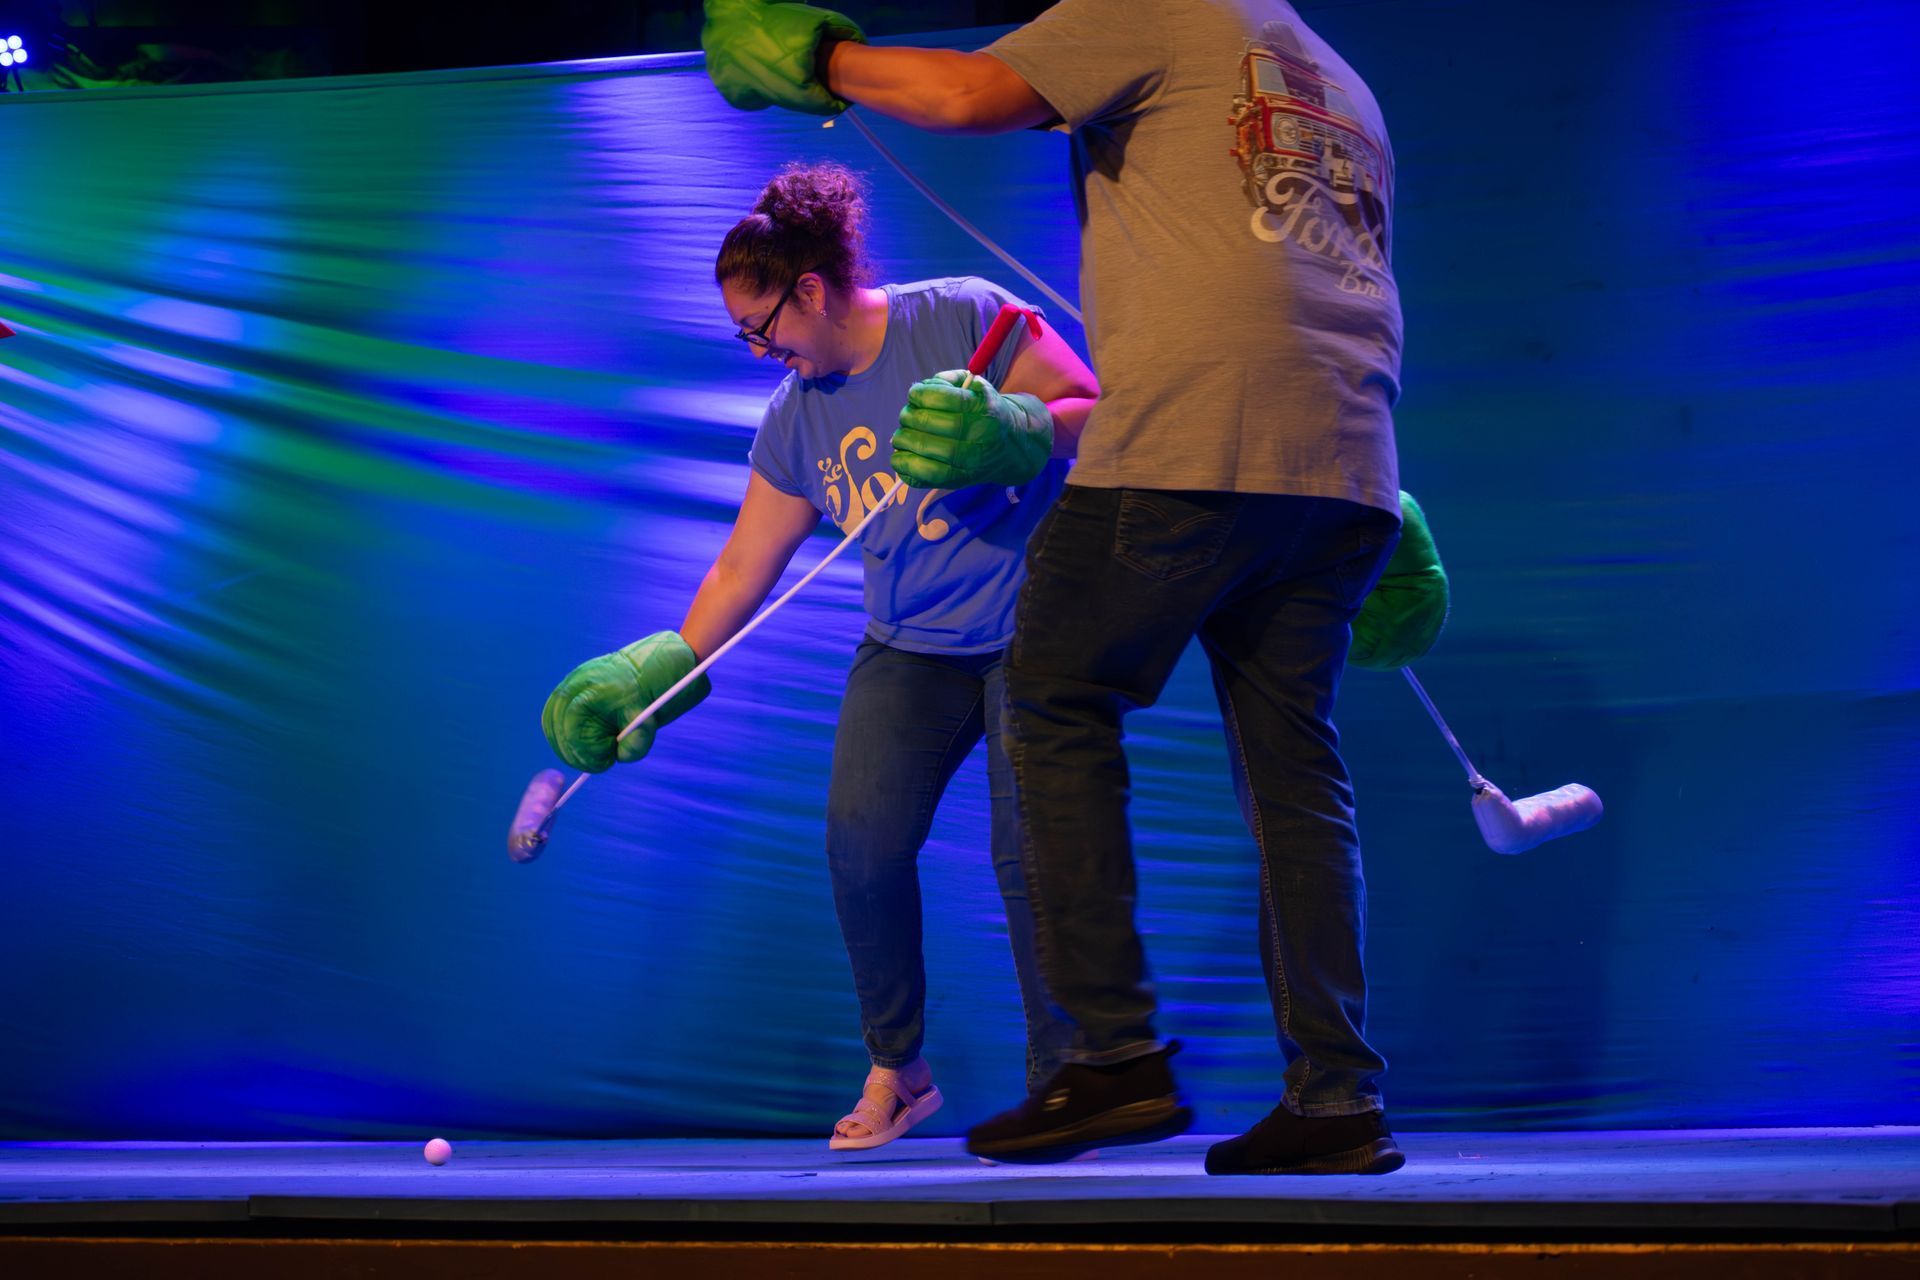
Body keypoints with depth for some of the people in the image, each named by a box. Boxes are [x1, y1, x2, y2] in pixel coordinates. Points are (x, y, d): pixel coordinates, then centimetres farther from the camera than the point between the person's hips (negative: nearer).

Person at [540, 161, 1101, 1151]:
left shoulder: (966, 318, -10)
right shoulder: (794, 421, 8)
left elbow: (1095, 412, -11)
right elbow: (740, 571, 13)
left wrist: (1008, 429, -30)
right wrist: (659, 671, 8)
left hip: (1030, 631, -5)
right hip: (908, 649, 5)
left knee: (1029, 854, -14)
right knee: (860, 839, -13)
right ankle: (895, 1067, 6)